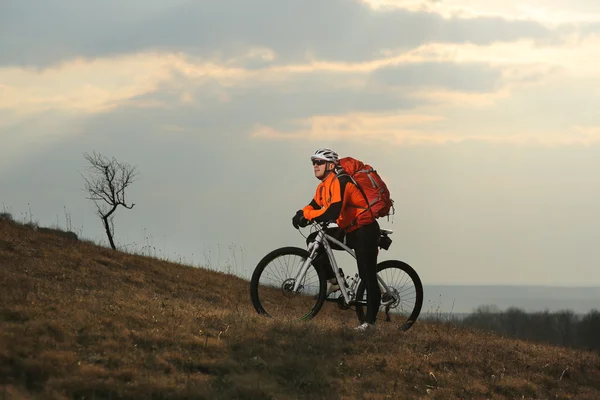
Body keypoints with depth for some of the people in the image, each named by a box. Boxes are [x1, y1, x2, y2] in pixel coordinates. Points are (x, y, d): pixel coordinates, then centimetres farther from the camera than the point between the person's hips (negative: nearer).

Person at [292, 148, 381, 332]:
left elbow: (333, 213, -35)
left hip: (365, 230, -9)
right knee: (314, 240, 0)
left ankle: (370, 320, -5)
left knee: (367, 276, -9)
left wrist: (307, 216, -28)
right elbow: (314, 206, 12)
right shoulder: (323, 187, 8)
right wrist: (302, 214, -11)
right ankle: (332, 281, 5)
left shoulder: (339, 182, -23)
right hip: (349, 231, 9)